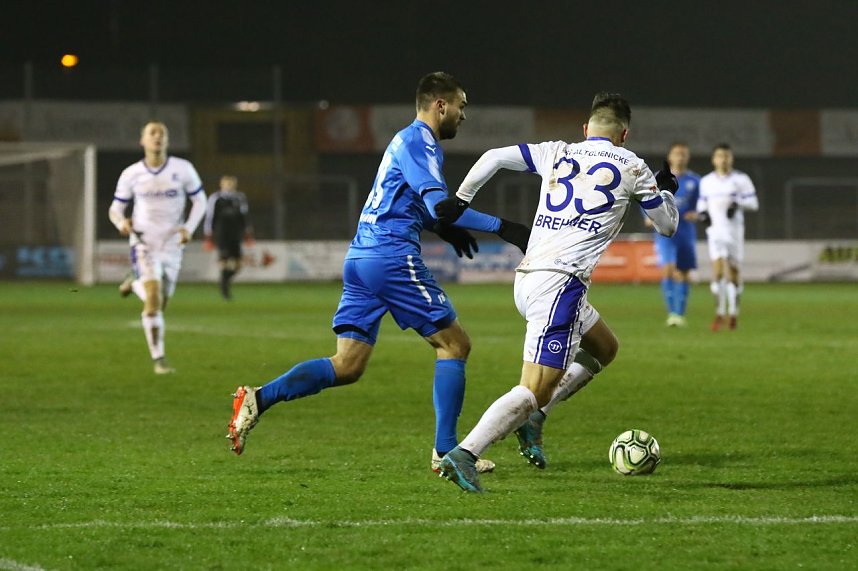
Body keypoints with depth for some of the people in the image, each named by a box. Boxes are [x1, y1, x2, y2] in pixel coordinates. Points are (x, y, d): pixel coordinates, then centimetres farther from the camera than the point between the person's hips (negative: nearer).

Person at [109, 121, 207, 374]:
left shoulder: (183, 169, -7)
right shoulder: (131, 174, -6)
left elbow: (199, 201, 5)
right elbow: (116, 208, 3)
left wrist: (189, 228, -12)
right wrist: (121, 222, -21)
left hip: (172, 244, 2)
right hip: (144, 243, -2)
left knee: (160, 303, 14)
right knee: (154, 300, -19)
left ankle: (135, 284, 48)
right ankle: (159, 359, -9)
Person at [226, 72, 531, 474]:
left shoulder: (407, 140, 23)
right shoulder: (418, 141, -8)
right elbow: (439, 205, -18)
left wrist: (443, 228, 24)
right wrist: (503, 228, -18)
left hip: (359, 258, 9)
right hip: (392, 257, -9)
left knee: (346, 367, 5)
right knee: (454, 343, 1)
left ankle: (259, 398, -9)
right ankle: (445, 452, 0)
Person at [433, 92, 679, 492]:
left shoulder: (557, 154, 16)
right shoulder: (631, 166, 7)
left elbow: (494, 157, 7)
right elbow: (667, 225, 20)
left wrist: (460, 200, 13)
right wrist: (666, 190, 38)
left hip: (526, 280, 7)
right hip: (561, 282, -7)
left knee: (604, 348, 26)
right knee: (535, 390, -11)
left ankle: (533, 416, 13)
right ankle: (463, 455, -26)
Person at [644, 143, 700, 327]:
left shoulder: (695, 181, 5)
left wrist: (697, 214, -10)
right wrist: (649, 217, -9)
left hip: (686, 233, 2)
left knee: (684, 274, 6)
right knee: (667, 270, -18)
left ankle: (680, 314, 18)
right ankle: (671, 313, -13)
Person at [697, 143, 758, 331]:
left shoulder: (741, 180, 1)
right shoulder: (706, 182, 10)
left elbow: (753, 203, -1)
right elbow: (702, 203, 21)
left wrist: (737, 203, -19)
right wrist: (702, 213, -1)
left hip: (734, 229, -1)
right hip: (715, 230, 1)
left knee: (733, 271, 5)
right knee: (718, 270, -13)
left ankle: (733, 312, 20)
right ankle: (720, 313, -11)